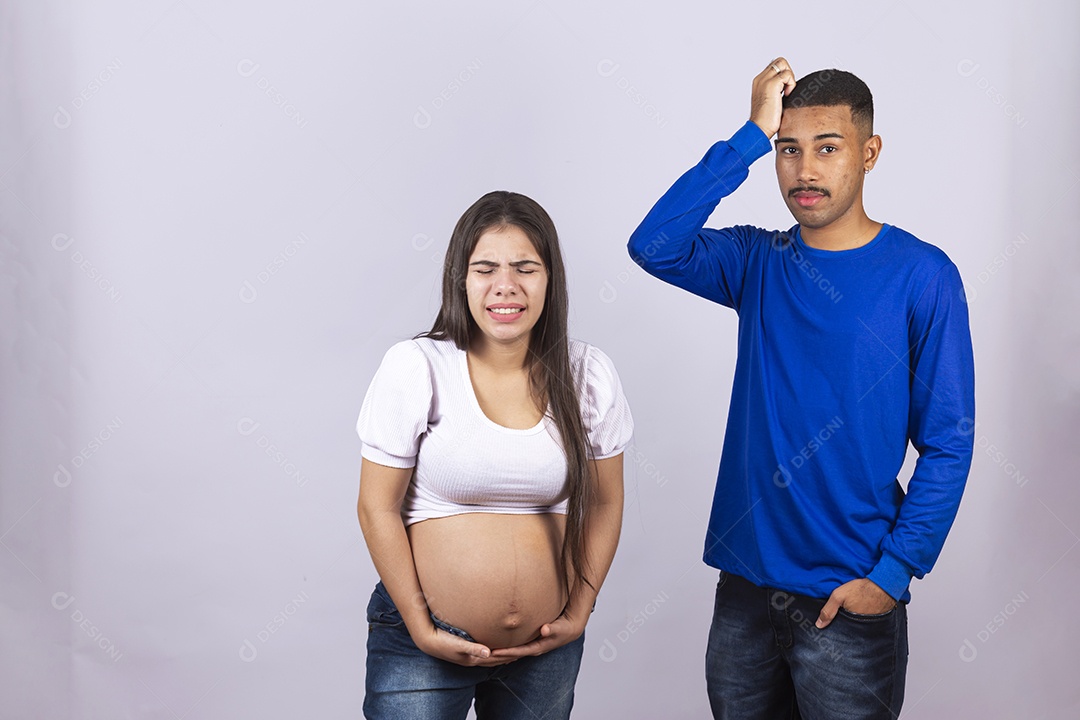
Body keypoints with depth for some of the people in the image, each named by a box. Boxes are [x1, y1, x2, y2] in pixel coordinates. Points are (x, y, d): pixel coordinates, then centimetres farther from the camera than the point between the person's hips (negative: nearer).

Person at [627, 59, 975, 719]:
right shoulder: (760, 262, 3)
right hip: (746, 581, 4)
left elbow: (948, 443, -8)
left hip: (850, 597, -3)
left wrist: (892, 573, -13)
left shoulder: (921, 275, -8)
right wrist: (752, 136, -17)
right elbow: (654, 245, -16)